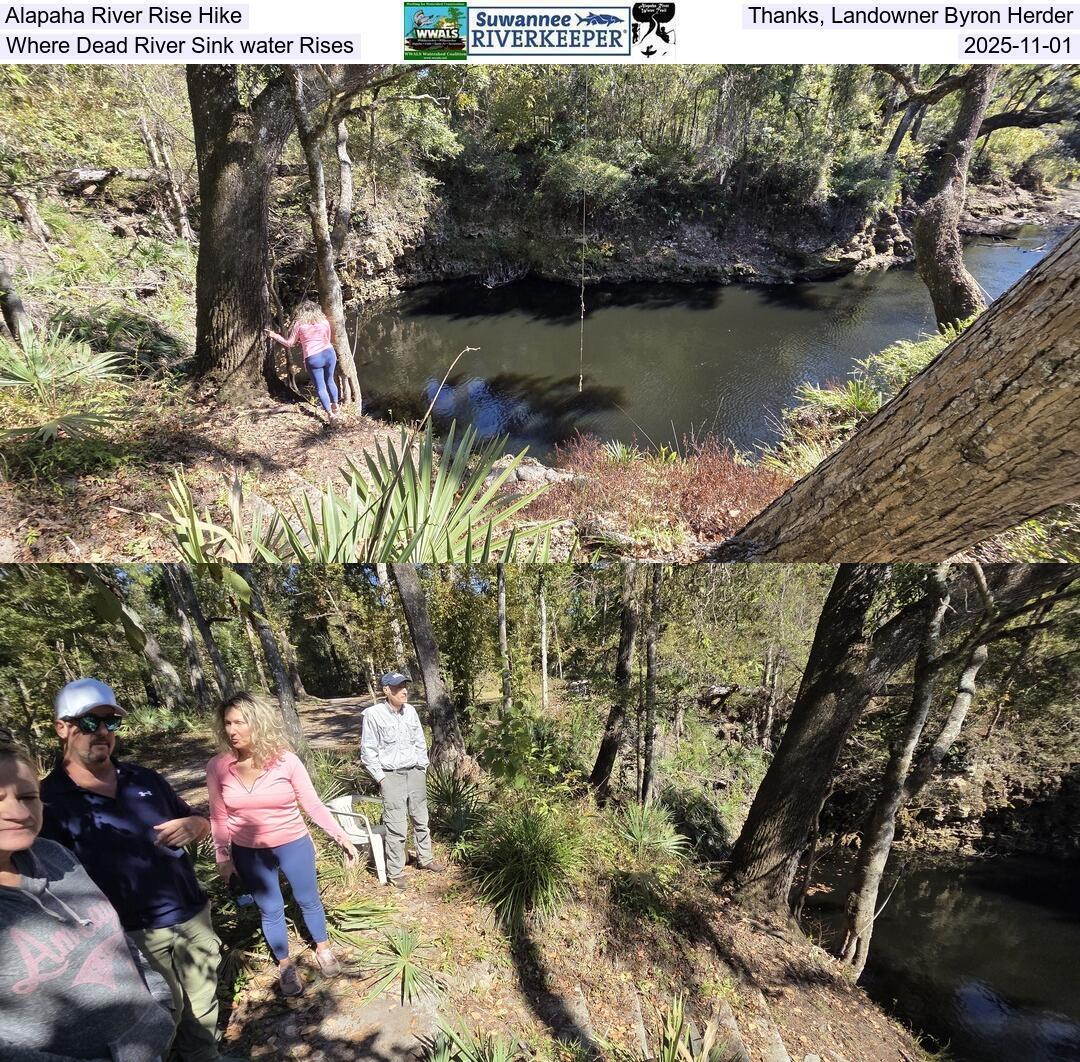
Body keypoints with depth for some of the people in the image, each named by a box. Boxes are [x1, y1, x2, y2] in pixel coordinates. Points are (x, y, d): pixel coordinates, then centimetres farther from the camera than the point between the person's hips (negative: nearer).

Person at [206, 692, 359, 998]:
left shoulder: (286, 760, -19)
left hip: (293, 845, -1)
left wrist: (341, 836, -14)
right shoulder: (217, 767, -13)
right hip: (248, 853, 1)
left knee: (308, 900, 17)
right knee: (269, 910, 17)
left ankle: (323, 949, 44)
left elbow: (312, 805, -11)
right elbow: (218, 817, 0)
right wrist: (222, 856, 2)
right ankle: (285, 965, 41)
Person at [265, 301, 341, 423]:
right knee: (330, 381, 22)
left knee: (320, 387, 5)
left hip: (313, 358, -3)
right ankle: (335, 406, 30)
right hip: (329, 353, 3)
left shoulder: (299, 324, 1)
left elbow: (289, 343, 6)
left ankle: (330, 413, 0)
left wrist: (274, 336, 20)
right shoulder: (324, 321, 9)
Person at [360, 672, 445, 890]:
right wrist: (381, 778, -9)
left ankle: (425, 859, 35)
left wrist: (422, 768, 9)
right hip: (392, 776, -5)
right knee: (396, 827, -2)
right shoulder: (373, 714, -13)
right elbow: (368, 751, -8)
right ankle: (394, 872, 12)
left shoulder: (410, 711, 1)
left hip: (415, 773, 5)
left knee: (421, 819, 17)